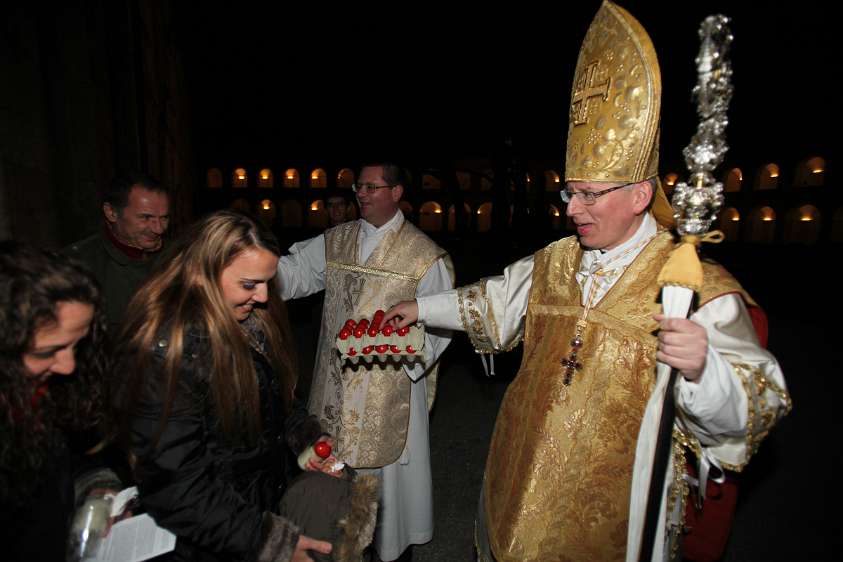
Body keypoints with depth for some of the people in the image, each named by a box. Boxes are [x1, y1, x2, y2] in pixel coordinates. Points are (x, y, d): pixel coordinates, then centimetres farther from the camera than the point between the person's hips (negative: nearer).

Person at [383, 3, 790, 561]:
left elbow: (754, 408, -19)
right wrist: (422, 307, 19)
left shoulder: (700, 288, -17)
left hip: (614, 513, -4)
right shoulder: (553, 262, 0)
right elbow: (492, 304, 14)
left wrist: (701, 369, -41)